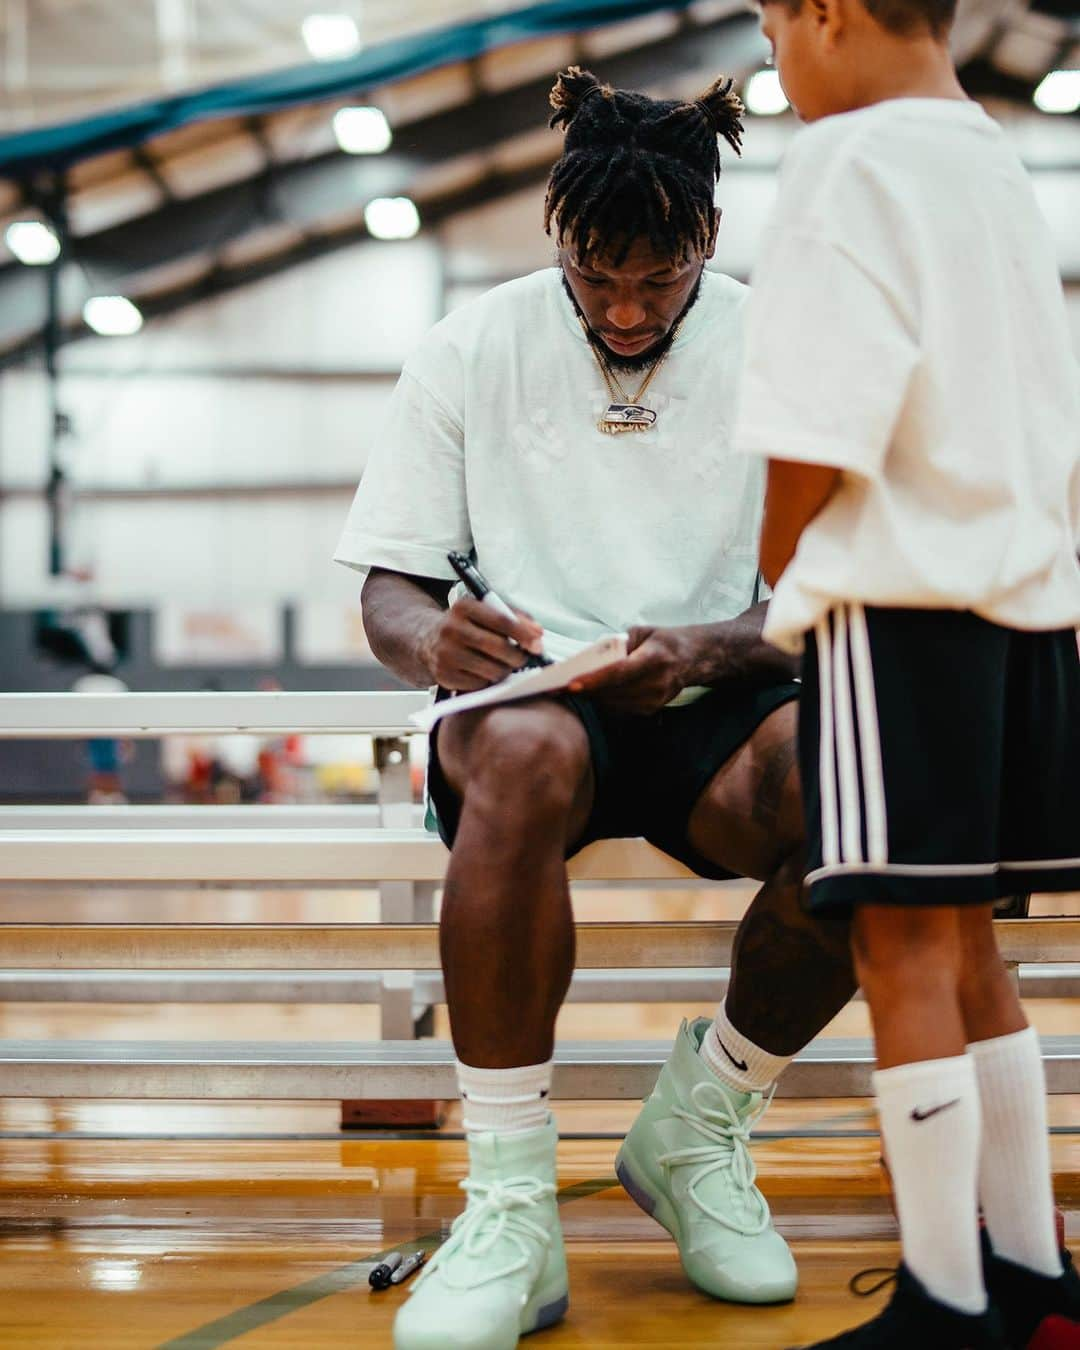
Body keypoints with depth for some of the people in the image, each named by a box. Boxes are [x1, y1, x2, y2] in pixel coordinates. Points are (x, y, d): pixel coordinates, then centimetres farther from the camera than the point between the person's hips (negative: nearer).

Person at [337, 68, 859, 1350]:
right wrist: (432, 640, -24)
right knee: (525, 759, -39)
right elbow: (389, 592, 2)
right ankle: (511, 1206, -26)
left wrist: (708, 650, -23)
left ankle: (697, 1123, -5)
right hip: (530, 699, -1)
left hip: (709, 713, 1)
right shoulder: (472, 349, 2)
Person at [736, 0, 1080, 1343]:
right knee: (964, 947, 13)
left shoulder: (850, 157, -8)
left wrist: (776, 582, 0)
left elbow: (823, 425, -14)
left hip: (898, 599, -9)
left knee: (903, 947, -5)